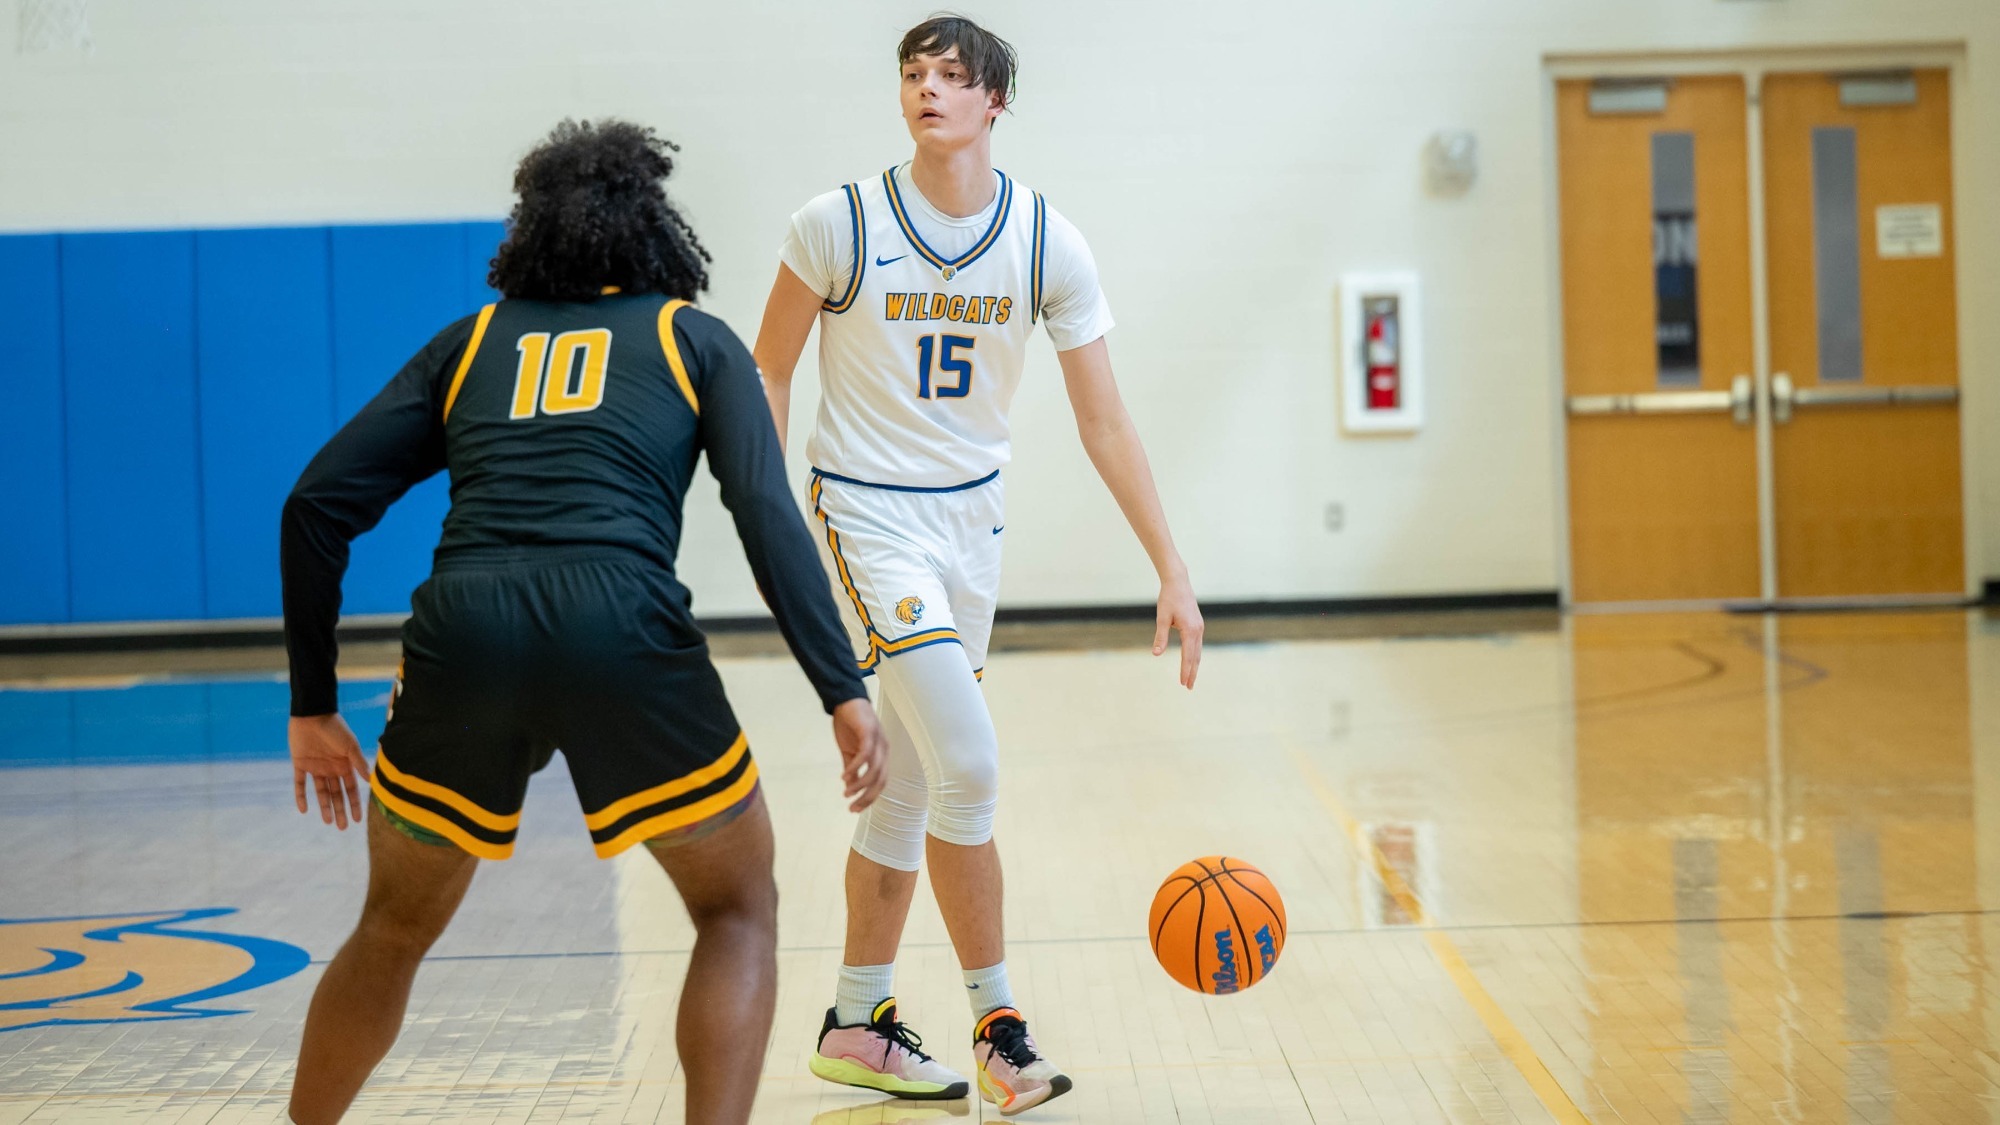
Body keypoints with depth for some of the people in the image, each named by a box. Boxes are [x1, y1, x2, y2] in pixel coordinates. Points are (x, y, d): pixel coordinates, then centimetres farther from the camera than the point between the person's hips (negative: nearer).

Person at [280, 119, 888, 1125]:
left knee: (394, 930, 25)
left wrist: (313, 706, 23)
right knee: (739, 910, 18)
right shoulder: (695, 338, 20)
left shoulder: (470, 341, 26)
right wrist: (843, 691, 0)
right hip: (620, 626, -3)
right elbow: (768, 515, 3)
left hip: (463, 626, 3)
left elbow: (317, 507, 18)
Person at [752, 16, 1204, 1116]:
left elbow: (1104, 422, -2)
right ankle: (996, 1025, -2)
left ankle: (855, 1024, 26)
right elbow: (768, 372, 0)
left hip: (971, 516, 5)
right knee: (967, 764, -17)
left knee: (907, 782, 12)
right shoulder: (841, 223, -13)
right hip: (869, 515, -4)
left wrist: (1172, 570, -6)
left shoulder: (1048, 242, -5)